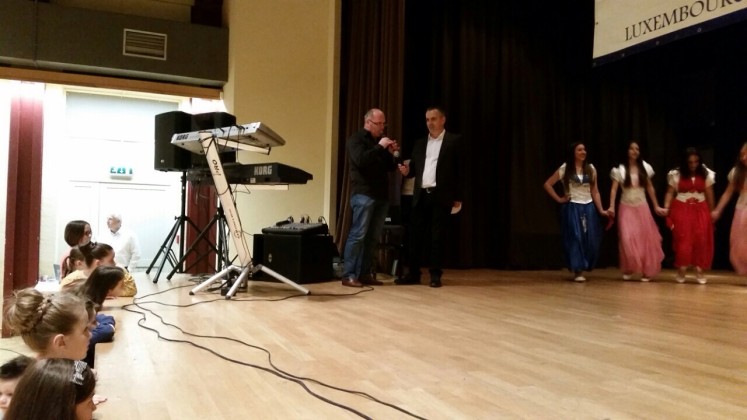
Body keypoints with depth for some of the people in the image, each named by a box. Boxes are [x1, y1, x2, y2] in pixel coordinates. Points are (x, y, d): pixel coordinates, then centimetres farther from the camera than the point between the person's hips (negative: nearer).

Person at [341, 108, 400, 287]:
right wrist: (380, 147, -14)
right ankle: (348, 275, -7)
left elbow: (390, 167, 20)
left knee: (373, 237, 4)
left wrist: (392, 154, 2)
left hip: (381, 195, 7)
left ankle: (365, 273, 10)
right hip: (363, 194, -7)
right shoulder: (356, 139, 1)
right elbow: (360, 160, -17)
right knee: (358, 235, -9)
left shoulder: (380, 141, 21)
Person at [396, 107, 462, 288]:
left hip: (441, 195, -4)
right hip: (421, 195, 4)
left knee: (436, 236, 1)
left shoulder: (454, 140, 2)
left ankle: (435, 275, 10)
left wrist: (458, 197, -7)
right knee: (417, 235, 5)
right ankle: (413, 273, 13)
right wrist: (407, 171, -8)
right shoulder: (420, 143, 17)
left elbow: (460, 169, -2)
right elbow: (415, 168, 16)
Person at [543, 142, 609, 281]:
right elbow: (547, 184, 0)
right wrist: (559, 199, -5)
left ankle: (583, 268, 19)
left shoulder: (591, 168, 8)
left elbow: (595, 191, 8)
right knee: (575, 237, -10)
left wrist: (601, 209, 0)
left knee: (590, 239, 1)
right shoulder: (564, 168, -2)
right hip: (572, 207, -4)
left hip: (588, 207, 4)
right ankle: (577, 271, -5)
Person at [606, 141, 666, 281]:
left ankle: (646, 271, 13)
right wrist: (611, 207, -20)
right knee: (627, 239, -13)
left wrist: (656, 206, 10)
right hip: (626, 207, -2)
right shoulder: (619, 169, -3)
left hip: (642, 207, 2)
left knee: (645, 238, 2)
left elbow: (650, 188, 11)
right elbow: (614, 189, -7)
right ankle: (628, 269, 5)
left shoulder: (645, 168, 5)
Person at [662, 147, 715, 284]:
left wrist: (711, 212, 8)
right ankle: (681, 270, 7)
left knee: (701, 240, -1)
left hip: (700, 210, 2)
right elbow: (670, 192, -2)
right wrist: (666, 208, -15)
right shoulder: (676, 174, -3)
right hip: (682, 209, -2)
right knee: (683, 240, -3)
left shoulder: (706, 174, 3)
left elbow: (709, 195, 7)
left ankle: (699, 270, 10)